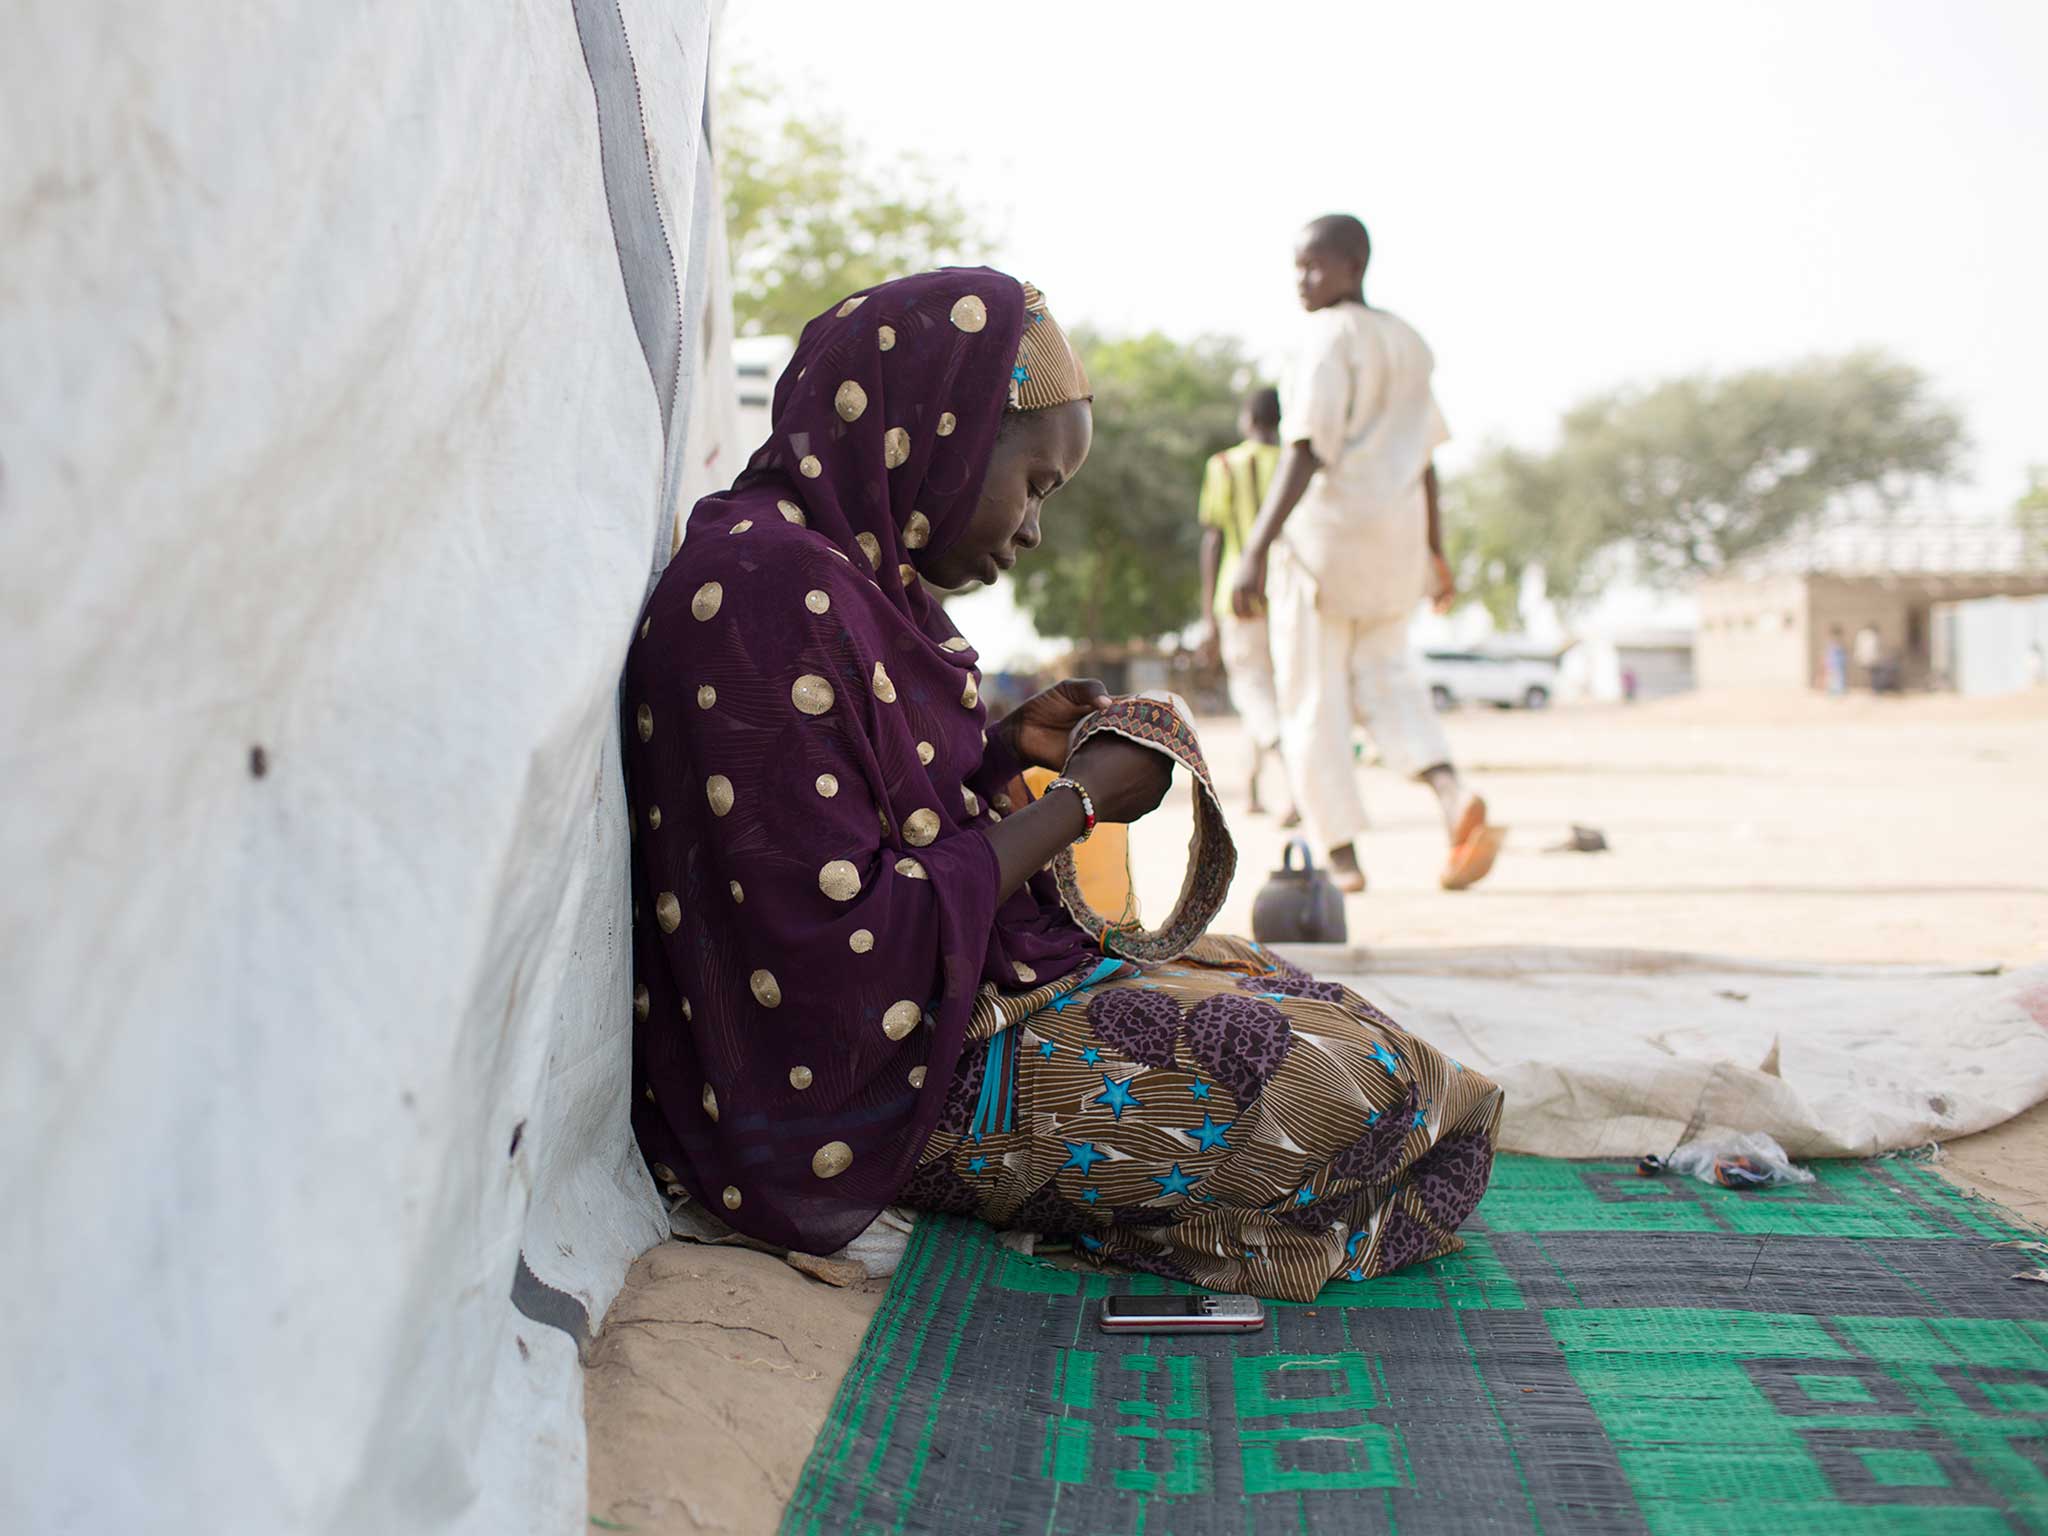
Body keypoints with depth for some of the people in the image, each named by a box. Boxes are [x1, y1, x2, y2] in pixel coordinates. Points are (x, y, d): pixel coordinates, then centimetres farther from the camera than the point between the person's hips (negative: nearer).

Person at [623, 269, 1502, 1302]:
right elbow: (849, 952, -25)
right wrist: (1072, 802, -14)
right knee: (1342, 1083, -16)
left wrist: (1009, 750, 5)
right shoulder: (768, 593, -22)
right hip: (855, 1090, -10)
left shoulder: (850, 573, 10)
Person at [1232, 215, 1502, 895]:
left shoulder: (1331, 338, -11)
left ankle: (1341, 854, 5)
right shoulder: (1408, 343, 14)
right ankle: (1453, 791, -10)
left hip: (1324, 525, -7)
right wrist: (1436, 553, 23)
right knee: (1383, 677, 16)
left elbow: (1307, 453, -21)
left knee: (1312, 694, 3)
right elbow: (1426, 457, 18)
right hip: (1397, 532, 7)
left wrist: (1255, 550, -25)